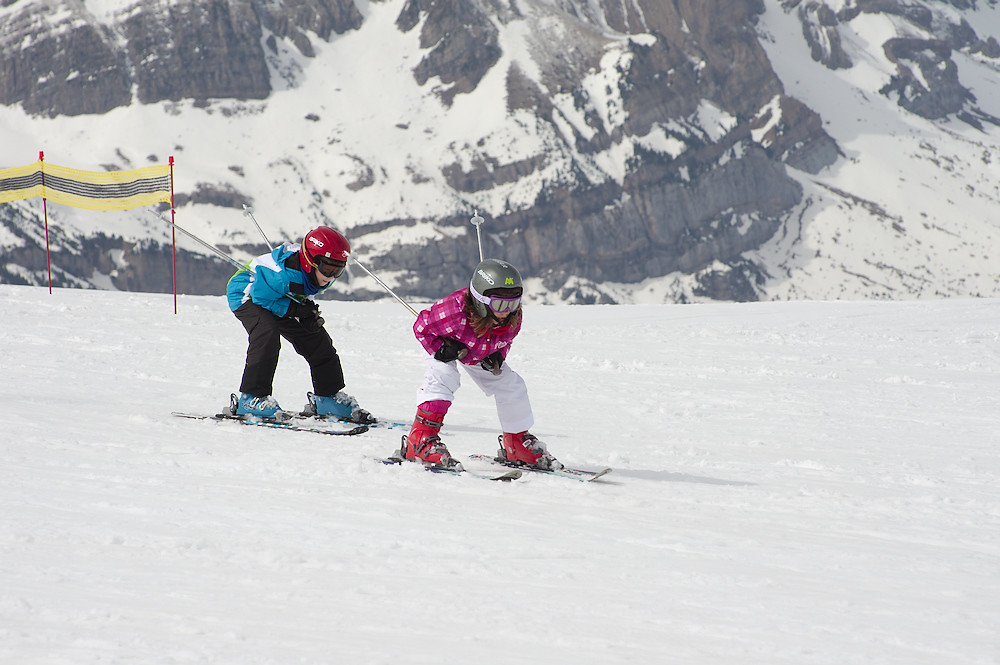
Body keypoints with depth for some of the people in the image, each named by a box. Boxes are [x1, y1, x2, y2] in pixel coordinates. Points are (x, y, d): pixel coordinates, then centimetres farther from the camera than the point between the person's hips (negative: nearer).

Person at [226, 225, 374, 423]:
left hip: (279, 302, 8)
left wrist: (308, 314, -14)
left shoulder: (321, 274, -14)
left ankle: (328, 398, 21)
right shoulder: (285, 272, -41)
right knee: (267, 334, -35)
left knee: (318, 341, 4)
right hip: (247, 294, -8)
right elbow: (261, 296, -32)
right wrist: (295, 310, -34)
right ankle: (251, 399, -32)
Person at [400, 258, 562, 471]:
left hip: (480, 355, 6)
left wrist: (497, 357, -21)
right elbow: (422, 327, -28)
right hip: (444, 344, -5)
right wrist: (442, 350, -39)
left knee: (510, 385, 0)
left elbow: (504, 340, -2)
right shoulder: (456, 312, -45)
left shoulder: (513, 318, -27)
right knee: (443, 375, -34)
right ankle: (420, 441, -35)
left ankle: (517, 443, 22)